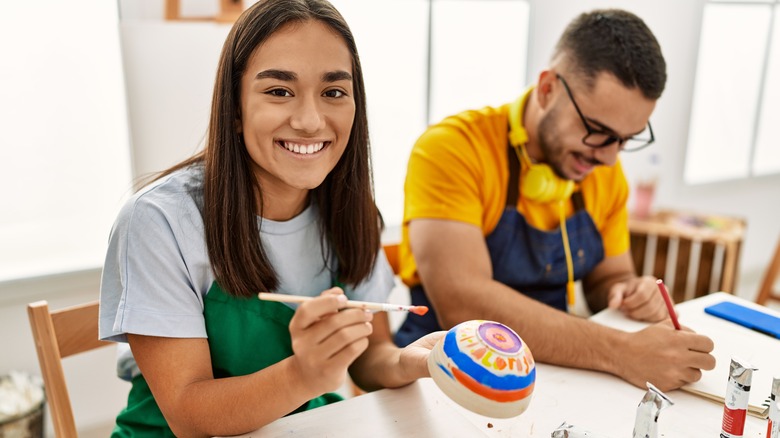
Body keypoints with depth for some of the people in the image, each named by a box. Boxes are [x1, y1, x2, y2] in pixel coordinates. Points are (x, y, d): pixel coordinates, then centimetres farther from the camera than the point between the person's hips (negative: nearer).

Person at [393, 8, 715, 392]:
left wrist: (627, 293, -9)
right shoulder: (451, 148, -18)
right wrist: (622, 351, -28)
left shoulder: (606, 172, 1)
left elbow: (605, 278, 13)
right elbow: (461, 305, -29)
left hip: (552, 368, 5)